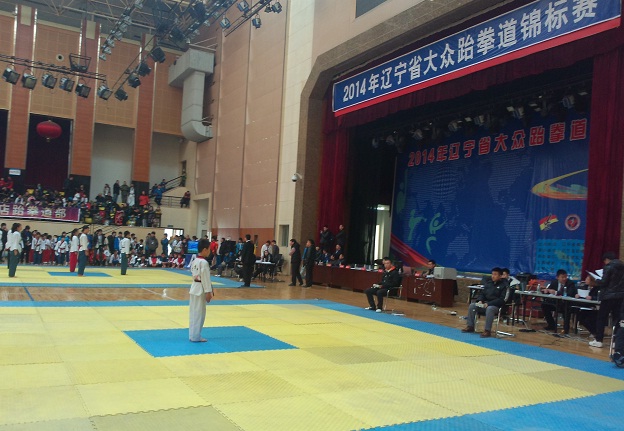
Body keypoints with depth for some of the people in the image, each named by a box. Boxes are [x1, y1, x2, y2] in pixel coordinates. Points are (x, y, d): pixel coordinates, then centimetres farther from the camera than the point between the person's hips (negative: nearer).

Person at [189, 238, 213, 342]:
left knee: (193, 312, 13)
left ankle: (192, 335, 21)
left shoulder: (194, 261, 10)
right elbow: (206, 278, -19)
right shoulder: (204, 262, -19)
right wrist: (208, 292, -15)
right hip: (200, 289, -9)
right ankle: (196, 336, 6)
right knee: (199, 313, -1)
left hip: (194, 288, 9)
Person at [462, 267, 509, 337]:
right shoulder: (488, 282, 13)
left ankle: (487, 330, -31)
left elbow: (502, 299, -15)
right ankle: (470, 326, -4)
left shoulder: (504, 285, -7)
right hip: (485, 303, 7)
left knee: (489, 309, -38)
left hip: (496, 306, -7)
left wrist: (489, 304, -22)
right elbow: (482, 293, 18)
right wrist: (480, 300, -4)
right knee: (472, 305, -11)